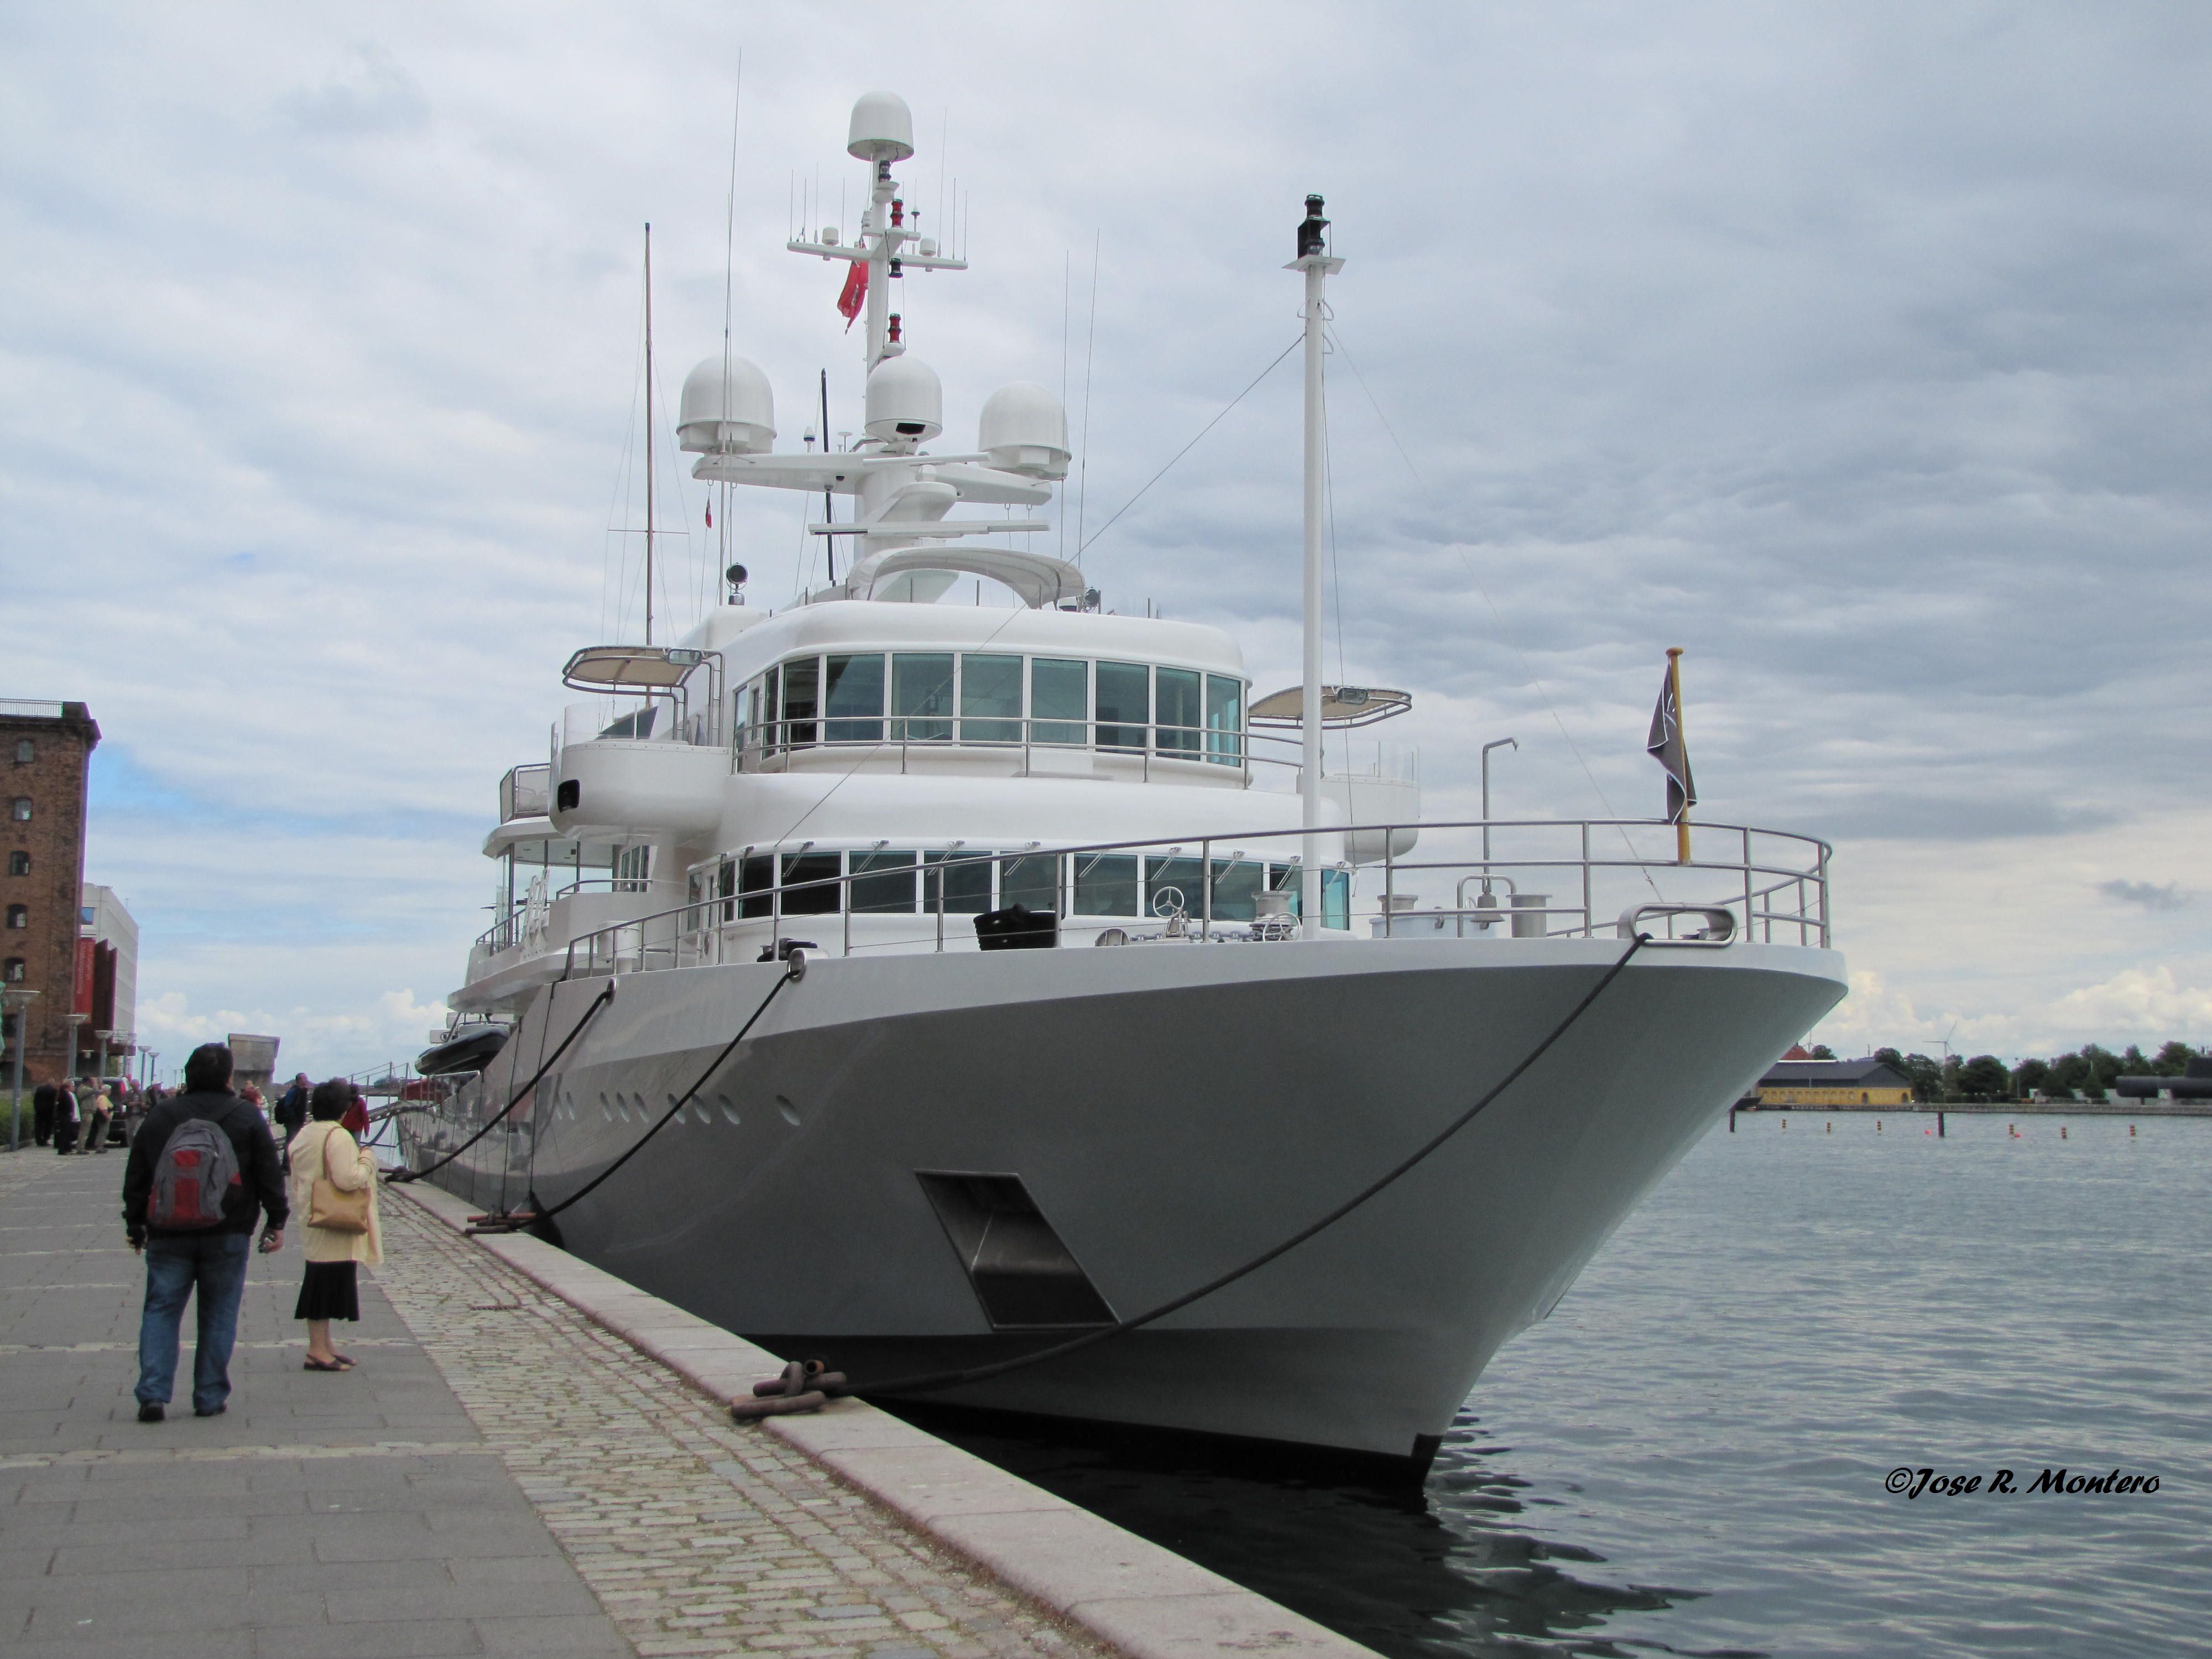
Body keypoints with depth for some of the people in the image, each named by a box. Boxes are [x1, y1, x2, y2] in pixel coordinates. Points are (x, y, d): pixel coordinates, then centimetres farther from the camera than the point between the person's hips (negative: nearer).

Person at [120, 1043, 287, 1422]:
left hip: (168, 1234, 1)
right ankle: (209, 1398, 6)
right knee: (219, 1315, 6)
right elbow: (270, 1175, 0)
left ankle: (153, 1394, -7)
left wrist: (135, 1224, 20)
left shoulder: (159, 1117, 5)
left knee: (160, 1311, 5)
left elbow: (135, 1178, 10)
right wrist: (276, 1220, 8)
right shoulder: (246, 1117, -1)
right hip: (227, 1235, -1)